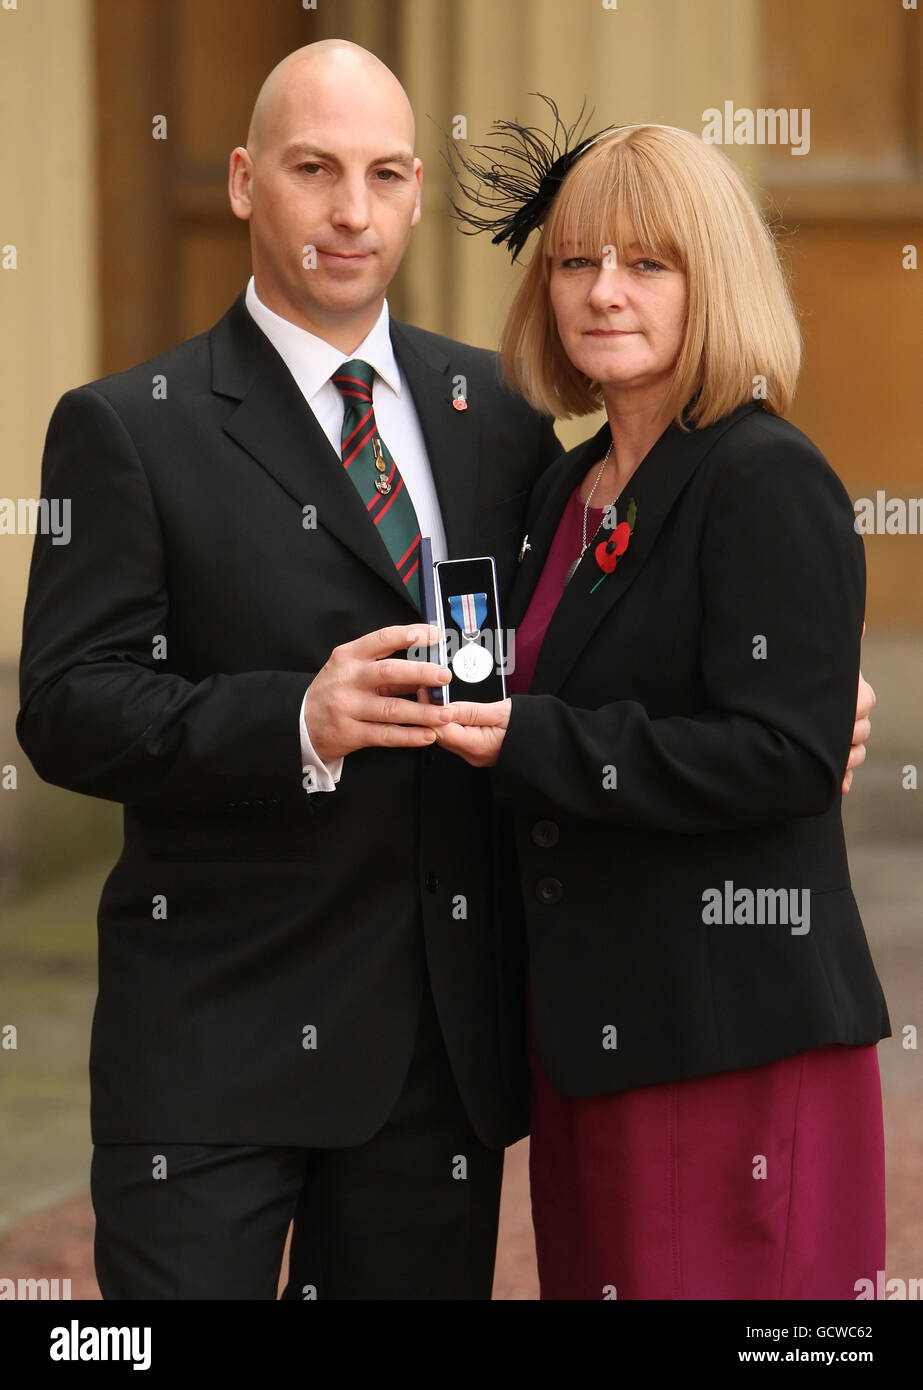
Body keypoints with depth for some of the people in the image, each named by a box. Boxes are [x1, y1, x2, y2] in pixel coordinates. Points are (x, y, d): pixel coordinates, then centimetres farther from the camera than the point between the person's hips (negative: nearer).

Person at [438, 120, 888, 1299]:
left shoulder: (768, 482, -11)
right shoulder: (568, 491, 15)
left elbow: (788, 755, -19)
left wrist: (532, 745, -20)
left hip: (728, 1034, -8)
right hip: (589, 1023, 8)